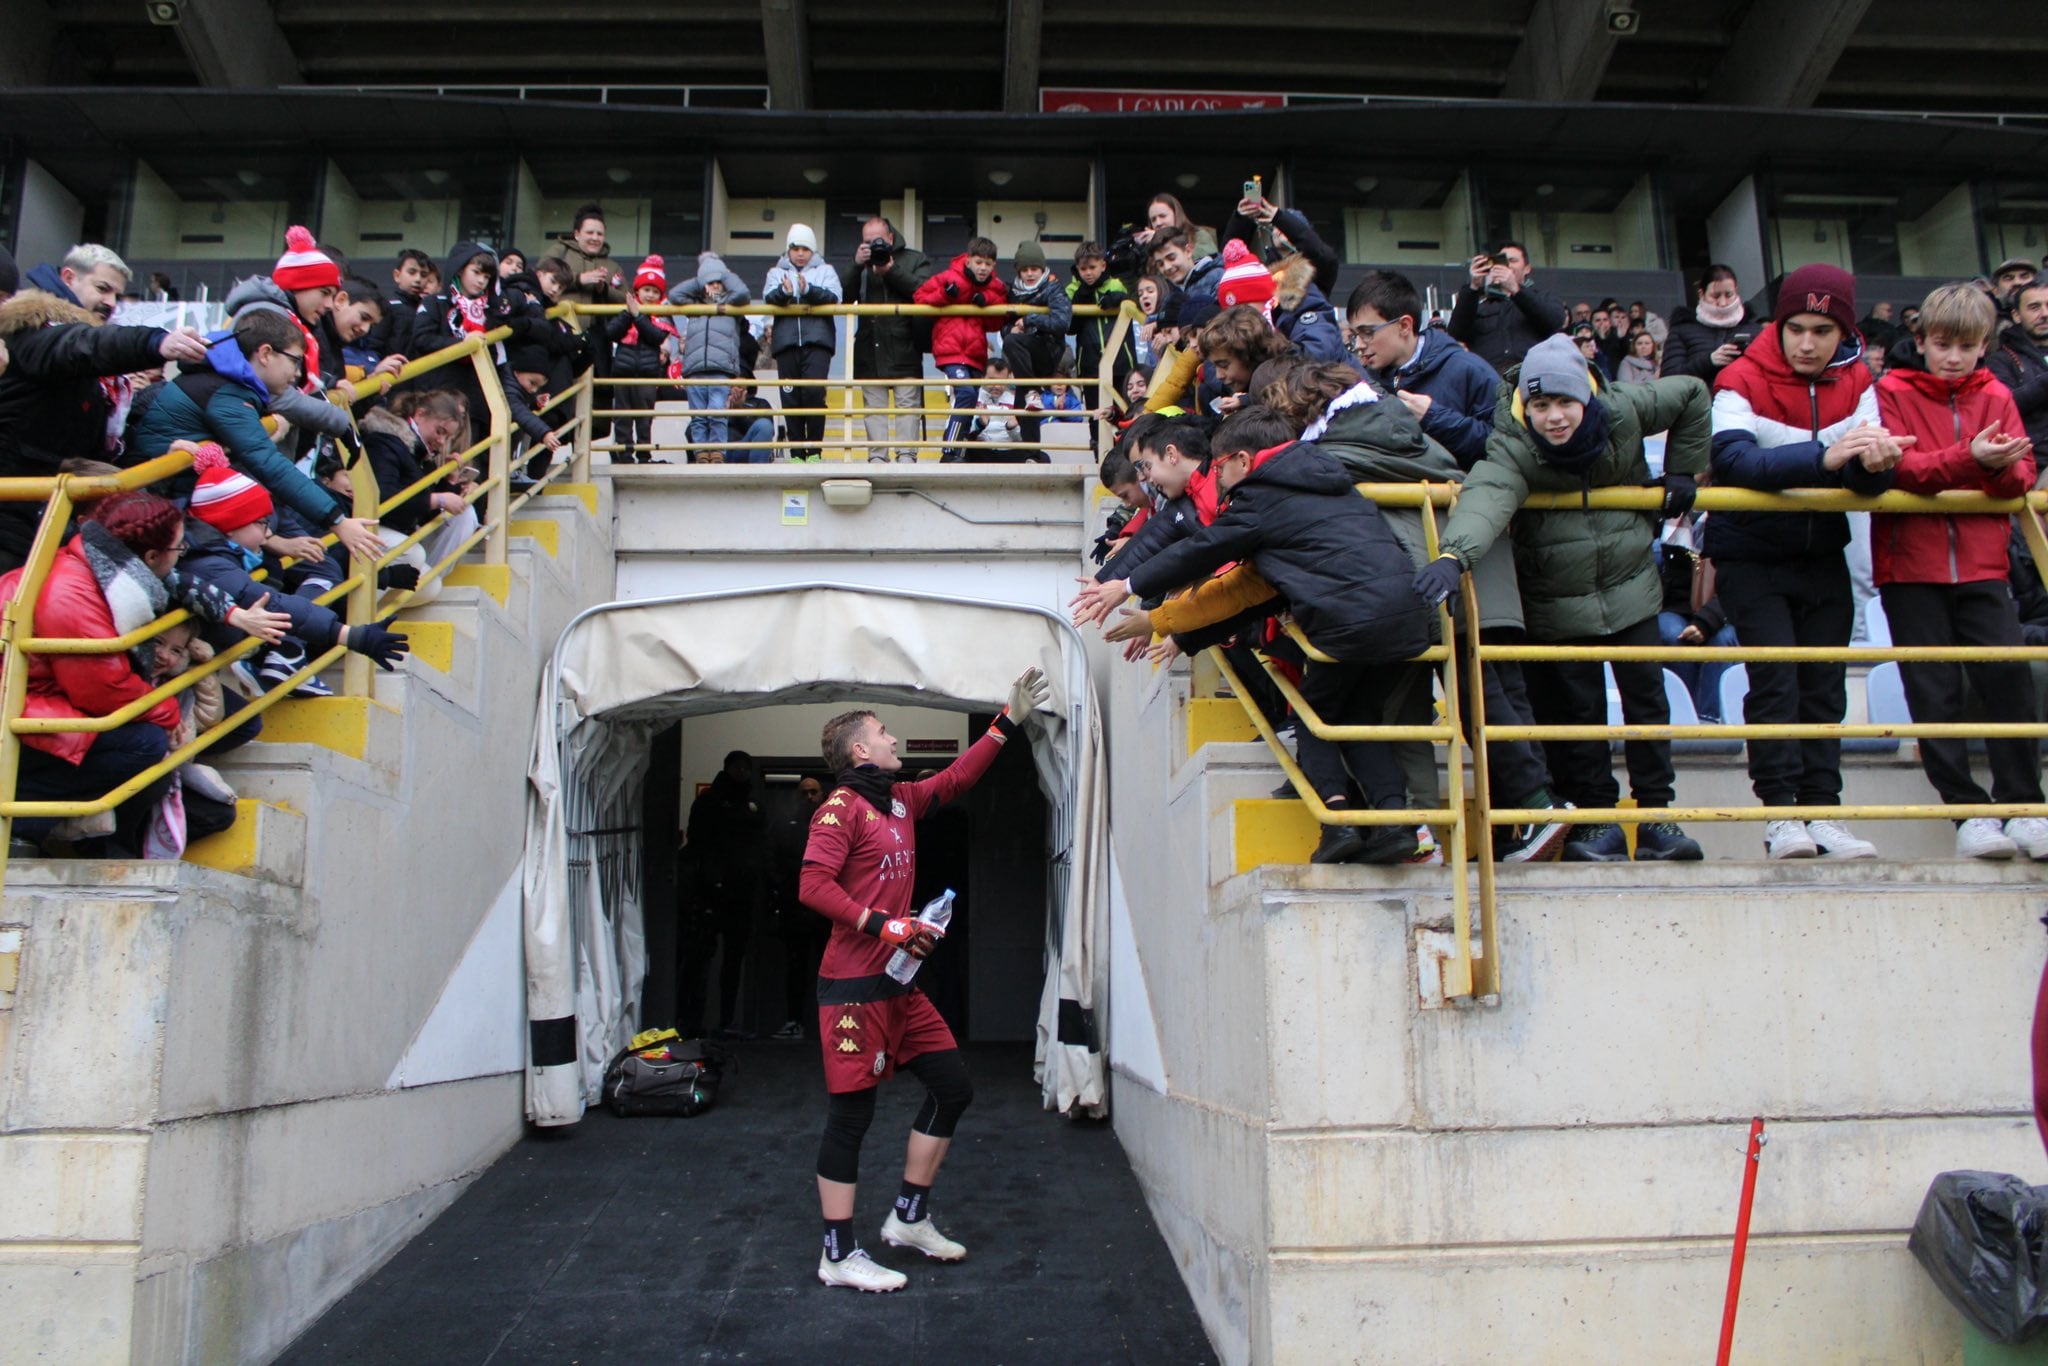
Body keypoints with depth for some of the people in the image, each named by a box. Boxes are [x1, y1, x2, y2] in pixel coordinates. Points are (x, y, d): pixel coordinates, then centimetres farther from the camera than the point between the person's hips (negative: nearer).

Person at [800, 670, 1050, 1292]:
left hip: (899, 984, 9)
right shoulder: (841, 808, -11)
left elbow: (957, 777, 26)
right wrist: (886, 926, -21)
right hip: (853, 988, -9)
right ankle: (839, 1255, 9)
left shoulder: (900, 800, 14)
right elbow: (814, 885, -20)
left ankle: (909, 1218, 25)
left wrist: (1010, 721, 24)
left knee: (953, 1088, 12)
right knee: (851, 1114, -2)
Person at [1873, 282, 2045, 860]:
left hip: (1981, 563, 2)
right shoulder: (1893, 392, 2)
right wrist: (1969, 459, -24)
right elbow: (1896, 468, -12)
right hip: (1910, 562, -2)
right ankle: (1968, 810, 8)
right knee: (1934, 689, 0)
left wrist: (2001, 467, -19)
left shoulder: (1996, 396, 12)